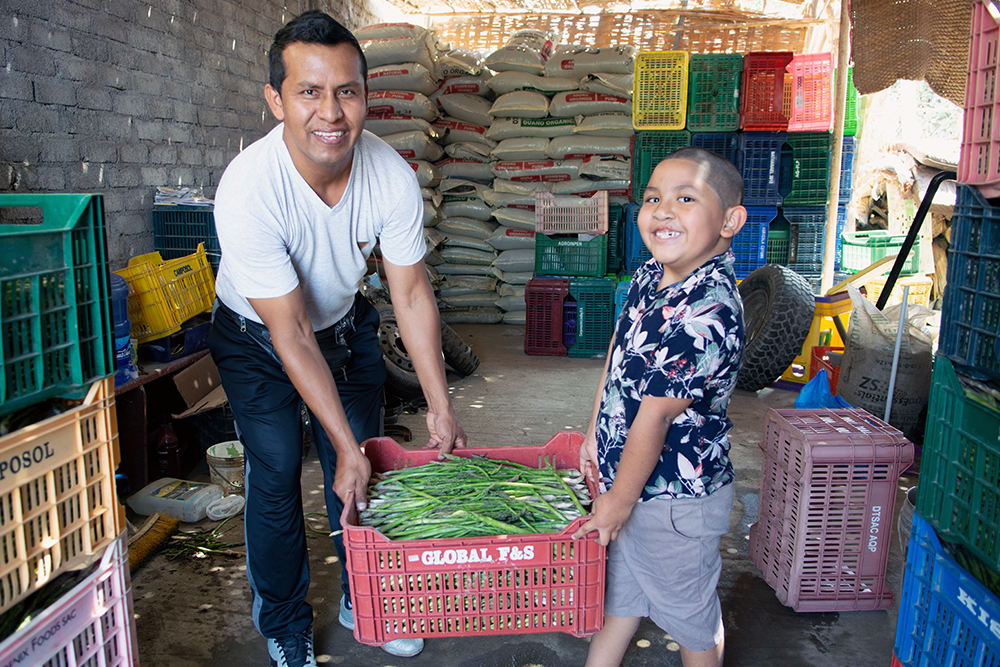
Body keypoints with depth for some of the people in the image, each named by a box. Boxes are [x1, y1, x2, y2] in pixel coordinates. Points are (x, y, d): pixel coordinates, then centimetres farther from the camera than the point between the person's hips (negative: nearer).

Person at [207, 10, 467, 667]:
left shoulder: (393, 176, -24)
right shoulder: (248, 189, -35)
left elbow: (412, 295, -14)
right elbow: (291, 335, -31)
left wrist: (441, 408, -10)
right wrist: (345, 446, -27)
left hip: (345, 324, 4)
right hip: (258, 339, -3)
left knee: (363, 469, 7)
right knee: (277, 475, -3)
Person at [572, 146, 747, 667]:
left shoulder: (706, 314, -31)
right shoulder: (649, 276, -3)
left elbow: (653, 420, -26)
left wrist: (619, 500, -17)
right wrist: (596, 433, 11)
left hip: (673, 495, -8)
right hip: (627, 472, 8)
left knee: (689, 614, 18)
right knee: (619, 590, 27)